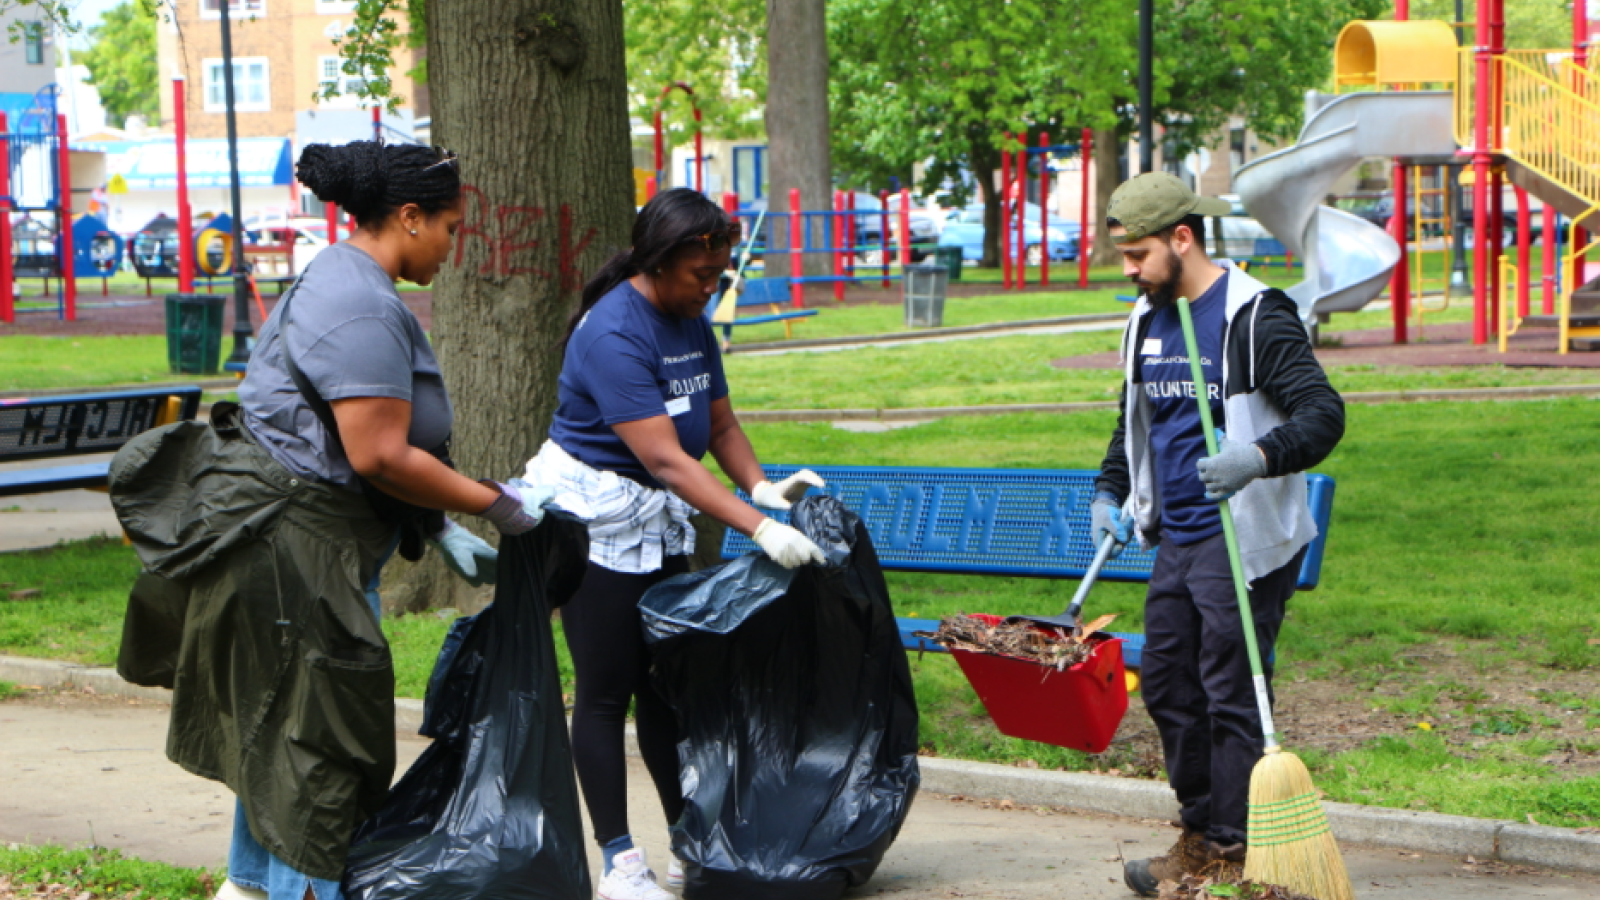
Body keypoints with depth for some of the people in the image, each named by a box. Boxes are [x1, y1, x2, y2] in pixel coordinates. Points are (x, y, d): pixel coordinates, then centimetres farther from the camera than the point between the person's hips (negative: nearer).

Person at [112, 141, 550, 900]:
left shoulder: (339, 282, 16)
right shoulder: (364, 309, -19)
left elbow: (372, 443, 19)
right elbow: (380, 456, -24)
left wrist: (443, 532, 15)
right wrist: (494, 504, -13)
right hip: (286, 536, -11)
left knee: (277, 722, 19)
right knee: (316, 724, -4)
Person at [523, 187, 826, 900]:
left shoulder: (690, 321, 5)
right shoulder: (612, 335, -23)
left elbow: (719, 423, 12)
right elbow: (664, 458, -29)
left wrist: (762, 486, -8)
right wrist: (758, 529, -34)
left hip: (658, 522, 8)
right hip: (595, 517, -8)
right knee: (606, 692, -3)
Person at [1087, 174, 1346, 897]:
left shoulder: (1256, 316, -12)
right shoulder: (1146, 323, 13)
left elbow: (1323, 414, -20)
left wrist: (1258, 459, -36)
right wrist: (1110, 492, 14)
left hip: (1242, 541, -8)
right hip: (1174, 540, 8)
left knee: (1232, 693, -6)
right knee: (1166, 684, 11)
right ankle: (1200, 837, 23)